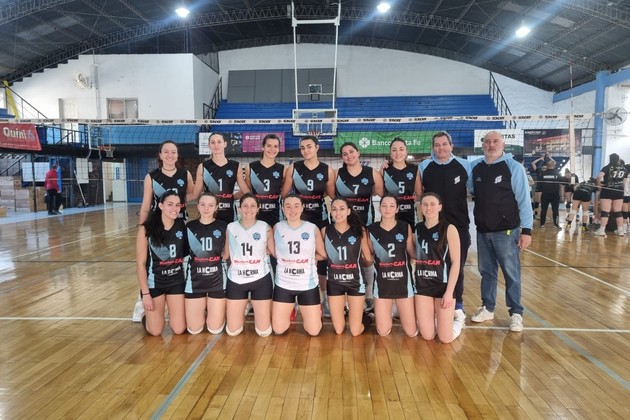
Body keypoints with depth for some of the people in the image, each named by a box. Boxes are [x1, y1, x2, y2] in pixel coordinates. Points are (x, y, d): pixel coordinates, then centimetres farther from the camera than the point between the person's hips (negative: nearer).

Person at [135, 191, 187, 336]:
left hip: (177, 281, 2)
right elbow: (140, 263, -11)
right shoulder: (146, 229, -15)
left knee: (179, 330, 1)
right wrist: (145, 293, -12)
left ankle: (172, 312, 34)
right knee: (155, 331, 2)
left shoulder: (182, 226, -8)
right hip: (154, 282, -2)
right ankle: (147, 315, 35)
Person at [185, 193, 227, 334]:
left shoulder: (223, 227, -2)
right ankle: (204, 311, 35)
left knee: (215, 329, 4)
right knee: (194, 329, 4)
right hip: (195, 279, 1)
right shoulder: (189, 226, 1)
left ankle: (213, 311, 35)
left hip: (217, 279, -1)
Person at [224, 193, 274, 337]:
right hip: (236, 280, 1)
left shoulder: (265, 228, -4)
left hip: (261, 279, -1)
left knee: (264, 331, 3)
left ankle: (256, 308, 34)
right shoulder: (230, 228, 0)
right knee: (232, 331, 7)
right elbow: (225, 254, 6)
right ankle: (242, 311, 37)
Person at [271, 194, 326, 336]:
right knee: (278, 330, 6)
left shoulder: (313, 229, -4)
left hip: (308, 285, -1)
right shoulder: (277, 227, -1)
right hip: (283, 285, 1)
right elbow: (275, 253, 7)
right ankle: (289, 311, 36)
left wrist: (307, 255, -1)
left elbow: (323, 255, 5)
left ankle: (304, 311, 35)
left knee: (314, 331, 4)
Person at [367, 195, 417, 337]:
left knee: (411, 332, 5)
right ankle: (387, 313, 38)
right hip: (382, 282, 0)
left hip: (403, 280, 0)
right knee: (383, 331, 5)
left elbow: (413, 253, -1)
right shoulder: (371, 230, -2)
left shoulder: (405, 227, -3)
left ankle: (398, 310, 36)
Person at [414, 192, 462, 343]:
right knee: (427, 336, 4)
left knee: (445, 338, -1)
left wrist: (449, 292, -15)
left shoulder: (449, 229, -8)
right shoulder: (417, 229, 5)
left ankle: (458, 320, 31)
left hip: (443, 285, -3)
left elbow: (455, 262, -10)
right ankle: (435, 318, 35)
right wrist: (413, 282, 1)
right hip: (422, 285, 3)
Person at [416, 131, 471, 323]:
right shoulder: (424, 167, 2)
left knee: (457, 267, 9)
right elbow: (418, 193, 10)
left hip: (459, 225, 0)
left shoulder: (464, 166, 0)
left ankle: (457, 306, 25)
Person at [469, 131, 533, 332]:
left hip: (507, 231, -4)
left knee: (511, 274, 5)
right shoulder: (475, 167, 5)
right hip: (482, 231, 5)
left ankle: (516, 313, 18)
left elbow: (524, 199, -9)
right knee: (486, 272, 15)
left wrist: (526, 229, -12)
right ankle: (487, 308, 28)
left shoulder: (514, 167, -8)